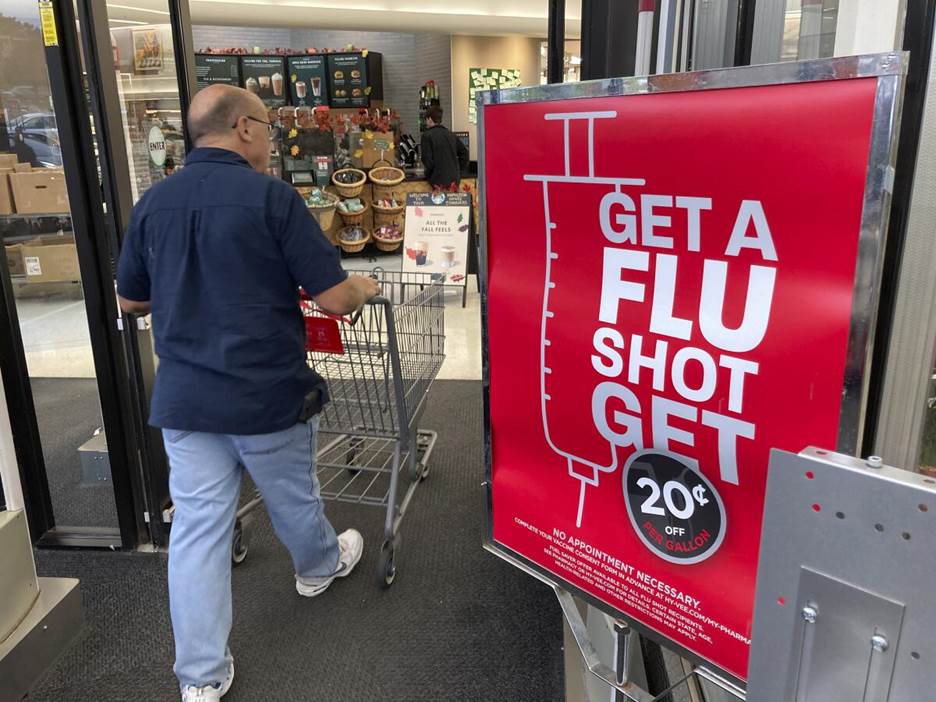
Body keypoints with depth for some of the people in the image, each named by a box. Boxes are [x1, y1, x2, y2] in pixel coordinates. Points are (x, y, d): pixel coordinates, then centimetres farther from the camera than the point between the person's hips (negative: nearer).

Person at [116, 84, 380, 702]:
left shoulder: (152, 203, 3)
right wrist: (365, 288, 5)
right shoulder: (272, 196, -14)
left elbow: (130, 300, 13)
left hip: (184, 397, 4)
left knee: (197, 526, 8)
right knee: (292, 497, 21)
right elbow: (334, 298, -16)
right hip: (268, 394, -4)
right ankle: (320, 566, 49)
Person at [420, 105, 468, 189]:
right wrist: (458, 170, 16)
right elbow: (464, 153, 12)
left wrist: (428, 174, 4)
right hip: (455, 179, 6)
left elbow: (427, 160, -12)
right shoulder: (451, 135, 13)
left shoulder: (427, 135, -6)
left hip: (438, 181, -6)